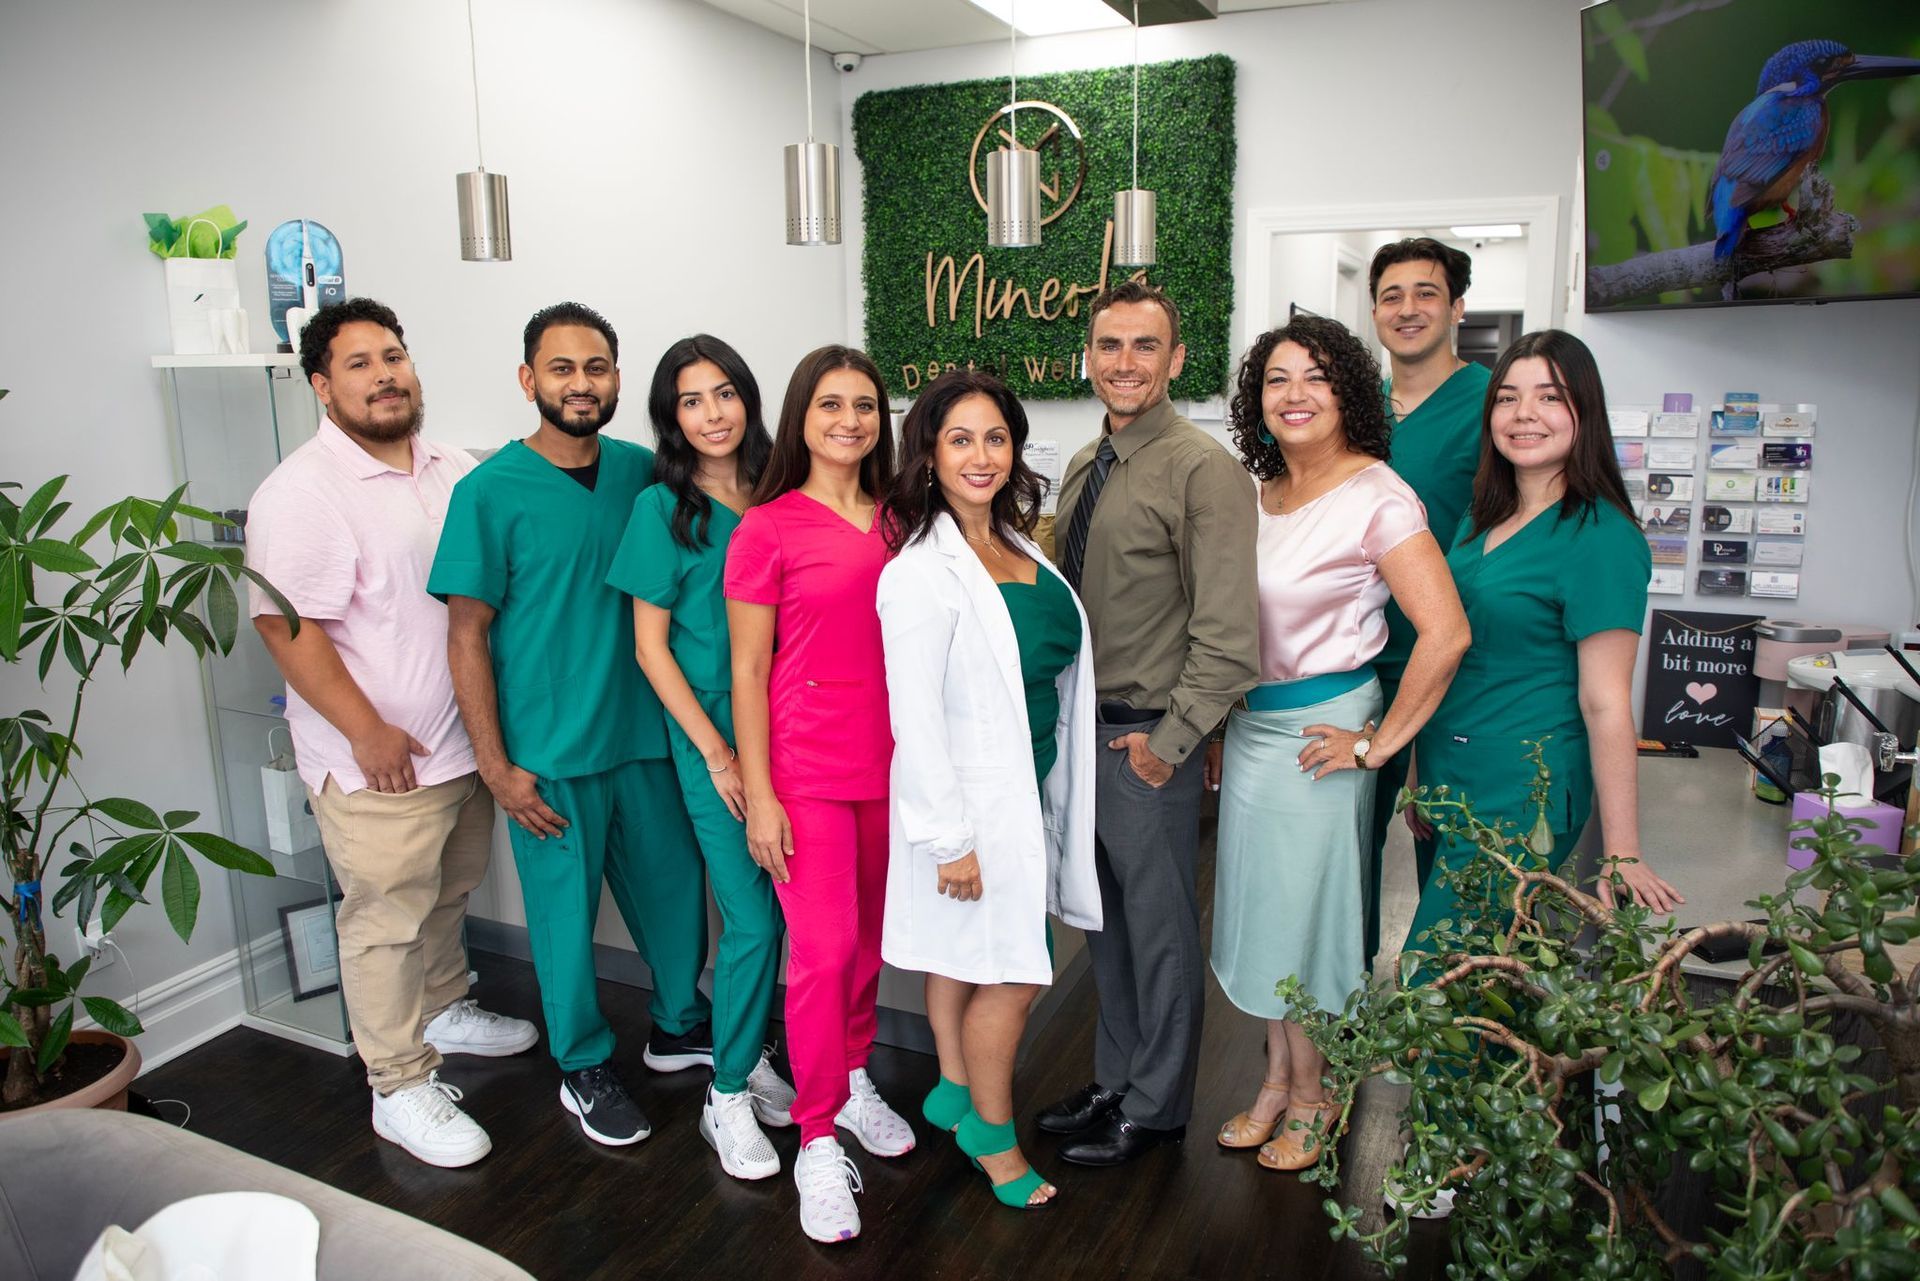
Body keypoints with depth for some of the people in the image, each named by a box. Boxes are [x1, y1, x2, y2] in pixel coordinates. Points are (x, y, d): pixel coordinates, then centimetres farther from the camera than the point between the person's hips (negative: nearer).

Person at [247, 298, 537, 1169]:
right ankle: (400, 1088, 17)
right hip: (377, 761, -7)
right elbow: (288, 627, -19)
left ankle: (444, 1010, 45)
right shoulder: (303, 492, -16)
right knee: (387, 919, 3)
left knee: (448, 894, 23)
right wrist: (368, 733, -19)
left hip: (463, 742, 7)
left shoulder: (453, 471, 7)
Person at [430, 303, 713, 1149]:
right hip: (549, 754, -4)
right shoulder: (491, 491, -10)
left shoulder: (642, 471, 2)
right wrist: (496, 764, -11)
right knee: (566, 910, 9)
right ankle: (585, 1069, 32)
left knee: (673, 884, 16)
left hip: (645, 731, 4)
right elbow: (467, 634, -8)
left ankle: (678, 1027, 41)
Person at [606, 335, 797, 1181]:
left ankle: (750, 1057, 31)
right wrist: (718, 754, -10)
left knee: (775, 909, 10)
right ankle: (727, 1097, 15)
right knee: (752, 919, -4)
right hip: (710, 734, -4)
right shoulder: (664, 507, -6)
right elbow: (651, 647, -5)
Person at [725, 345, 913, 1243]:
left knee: (870, 937, 15)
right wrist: (757, 795, -9)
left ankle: (852, 1080, 38)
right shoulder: (767, 528, -6)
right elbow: (748, 670, -6)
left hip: (890, 761, 5)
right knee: (822, 950, -3)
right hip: (807, 767, -4)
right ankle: (819, 1141, 15)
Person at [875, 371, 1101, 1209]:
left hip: (1027, 787, 7)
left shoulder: (1018, 545, 6)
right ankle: (992, 1135, 26)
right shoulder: (923, 569, -19)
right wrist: (951, 838, -19)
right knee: (1015, 975, 4)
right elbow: (916, 715, -20)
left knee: (962, 955, 21)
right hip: (970, 798, -7)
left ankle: (955, 1092, 39)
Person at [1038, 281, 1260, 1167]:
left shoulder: (1202, 470, -15)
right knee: (1108, 920, 20)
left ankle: (1153, 1110, 29)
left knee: (1159, 927, 9)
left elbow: (1227, 634, -20)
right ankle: (1115, 1082, 39)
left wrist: (1168, 741, -18)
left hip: (1148, 739, -8)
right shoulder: (1082, 470, 10)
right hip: (1083, 727, 8)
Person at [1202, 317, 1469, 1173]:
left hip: (1320, 731, -7)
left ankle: (1310, 1099, 26)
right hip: (1251, 725, 7)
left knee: (1303, 909, 5)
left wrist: (1379, 743, -16)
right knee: (1257, 906, 14)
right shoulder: (1258, 495, 7)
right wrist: (1224, 730, 13)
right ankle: (1276, 1079, 32)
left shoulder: (1375, 497, -15)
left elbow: (1445, 633, -22)